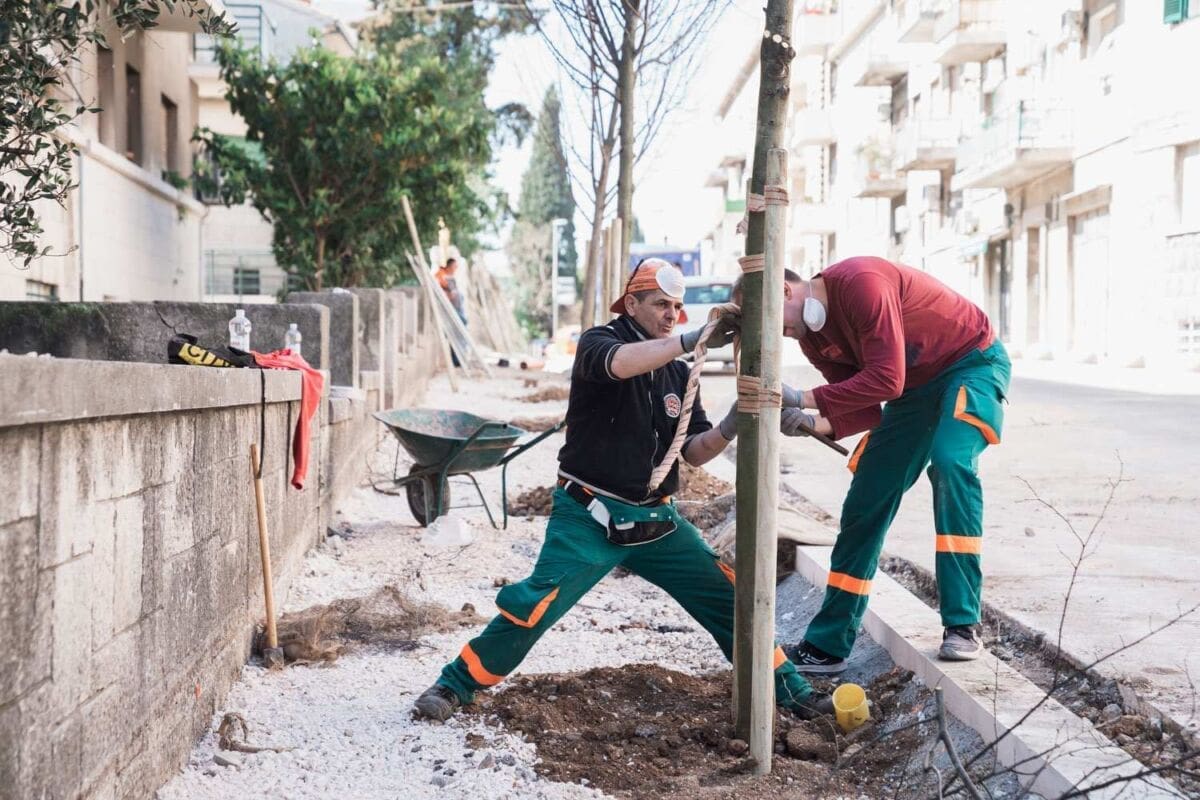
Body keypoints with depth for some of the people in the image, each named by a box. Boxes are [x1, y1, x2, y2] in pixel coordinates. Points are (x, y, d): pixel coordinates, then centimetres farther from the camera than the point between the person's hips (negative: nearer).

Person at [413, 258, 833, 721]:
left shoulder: (678, 374, 10)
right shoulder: (599, 342, -6)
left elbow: (693, 453, 2)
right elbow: (619, 365, -33)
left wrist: (728, 429, -18)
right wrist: (694, 340, -39)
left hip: (656, 521, 5)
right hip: (589, 518, -5)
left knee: (728, 597, 2)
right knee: (535, 606, -17)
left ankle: (788, 688, 17)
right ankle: (453, 686, 1)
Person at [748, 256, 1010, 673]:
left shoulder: (859, 283, -28)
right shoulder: (813, 339, -2)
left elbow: (886, 380, -33)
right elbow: (866, 410, -3)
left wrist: (805, 399, -33)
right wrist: (812, 422, -21)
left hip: (972, 361, -8)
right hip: (915, 386, 8)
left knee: (950, 462, -32)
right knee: (865, 502, 3)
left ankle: (962, 626, -26)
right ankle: (826, 646, 10)